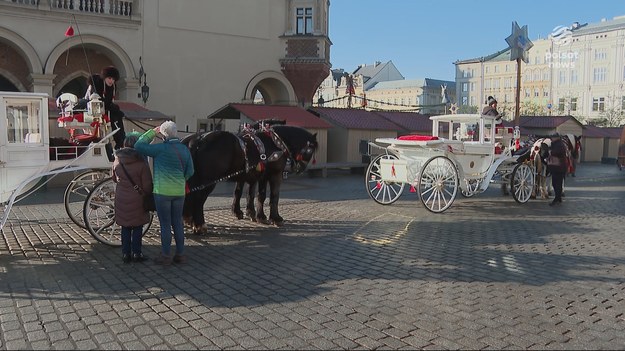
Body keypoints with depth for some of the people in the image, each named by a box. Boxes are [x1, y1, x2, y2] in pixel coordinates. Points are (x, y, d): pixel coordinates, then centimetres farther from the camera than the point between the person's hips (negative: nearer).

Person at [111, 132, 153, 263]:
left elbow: (114, 178, 13)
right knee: (137, 227, 8)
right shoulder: (142, 163, -15)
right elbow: (147, 185, -12)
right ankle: (136, 253, 12)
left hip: (121, 199, 4)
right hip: (137, 199, -4)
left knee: (125, 227, 13)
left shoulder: (117, 160, -2)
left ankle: (125, 253, 17)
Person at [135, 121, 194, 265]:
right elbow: (190, 171, 10)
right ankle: (180, 254, 18)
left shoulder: (161, 148, -13)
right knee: (178, 223, 13)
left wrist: (152, 132, -3)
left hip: (162, 191, -5)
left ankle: (166, 256, 11)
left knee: (165, 224, 3)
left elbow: (139, 146, -11)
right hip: (179, 192, 5)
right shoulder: (184, 149, 5)